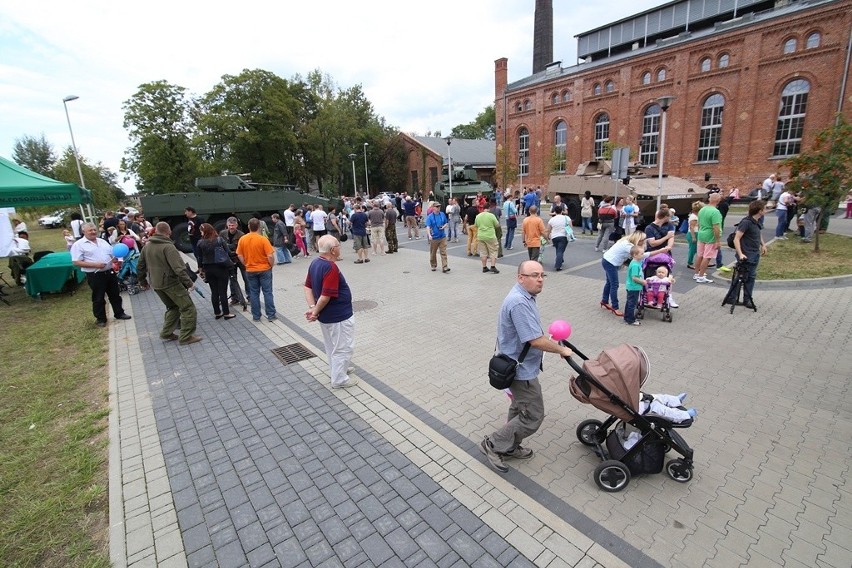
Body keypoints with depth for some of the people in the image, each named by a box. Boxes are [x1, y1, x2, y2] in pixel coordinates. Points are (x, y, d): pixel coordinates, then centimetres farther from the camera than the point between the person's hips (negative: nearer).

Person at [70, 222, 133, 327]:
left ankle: (119, 313, 27)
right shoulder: (78, 245, -7)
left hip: (110, 272, 5)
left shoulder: (102, 241, 12)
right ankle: (100, 319, 18)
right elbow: (76, 262, -13)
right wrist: (95, 265, -22)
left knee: (115, 295, 14)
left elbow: (112, 254, 18)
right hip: (95, 275, -5)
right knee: (98, 299, 6)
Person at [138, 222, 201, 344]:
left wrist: (143, 282, 30)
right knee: (188, 308, -1)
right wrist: (189, 283, -22)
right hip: (171, 283, -8)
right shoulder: (168, 246, -17)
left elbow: (140, 267, 18)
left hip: (155, 284, 8)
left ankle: (166, 333, 25)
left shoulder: (147, 246, 9)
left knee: (172, 307, 24)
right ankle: (186, 337, 0)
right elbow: (179, 268, -25)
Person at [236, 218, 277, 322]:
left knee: (254, 293, 11)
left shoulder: (242, 239, -3)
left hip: (250, 270, 3)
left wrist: (247, 265, 14)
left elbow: (240, 256, 2)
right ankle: (271, 315, 9)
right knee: (267, 292, 5)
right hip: (264, 269, -3)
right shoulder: (263, 239, -15)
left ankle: (256, 316, 18)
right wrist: (271, 265, 0)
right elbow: (270, 256, -17)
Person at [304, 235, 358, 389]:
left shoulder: (315, 263, 1)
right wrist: (316, 312, -14)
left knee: (332, 346, 25)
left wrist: (312, 307, -6)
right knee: (343, 347, 7)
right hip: (338, 316, -9)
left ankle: (338, 370, 43)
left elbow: (308, 287, 3)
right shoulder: (331, 268, -28)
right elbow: (325, 296, -28)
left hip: (326, 315, 10)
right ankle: (339, 379, 20)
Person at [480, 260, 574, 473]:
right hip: (521, 369, -11)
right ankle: (494, 444, 12)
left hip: (520, 365, 11)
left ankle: (510, 447, 40)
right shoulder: (519, 303, -29)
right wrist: (561, 350, -15)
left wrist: (551, 341, 20)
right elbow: (535, 340, -29)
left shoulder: (525, 296, 5)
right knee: (533, 416, 1)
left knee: (520, 408, 23)